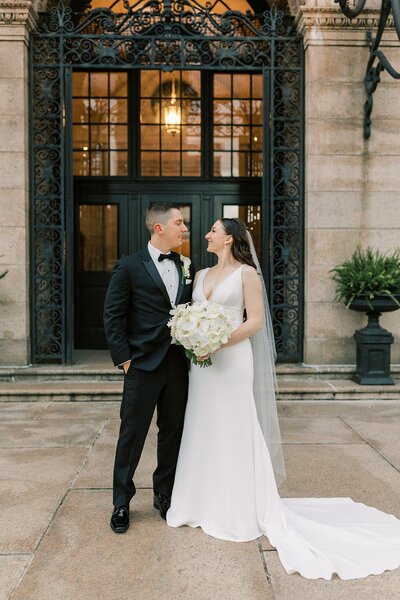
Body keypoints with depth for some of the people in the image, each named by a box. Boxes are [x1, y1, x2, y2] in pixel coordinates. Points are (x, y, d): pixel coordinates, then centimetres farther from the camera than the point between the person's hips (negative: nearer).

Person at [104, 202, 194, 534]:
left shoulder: (186, 267, 9)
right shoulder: (129, 267, -6)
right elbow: (113, 316, -5)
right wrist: (124, 358, -9)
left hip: (178, 364, 5)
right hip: (143, 365, -4)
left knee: (173, 432, 14)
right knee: (132, 434, 6)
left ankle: (165, 494, 32)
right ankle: (122, 502, 23)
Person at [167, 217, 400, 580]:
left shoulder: (246, 273, -5)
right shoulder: (201, 275, 15)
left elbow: (255, 322, -10)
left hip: (231, 360, -6)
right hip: (202, 362, 7)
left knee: (233, 432, 1)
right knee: (203, 431, 11)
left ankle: (240, 511, 16)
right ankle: (206, 504, 26)